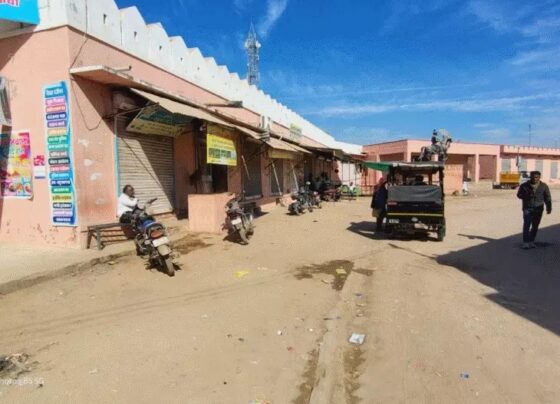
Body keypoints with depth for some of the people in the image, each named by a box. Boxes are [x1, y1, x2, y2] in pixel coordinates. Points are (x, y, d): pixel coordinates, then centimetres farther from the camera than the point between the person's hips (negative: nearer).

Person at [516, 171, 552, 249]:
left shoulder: (544, 186, 3)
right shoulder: (524, 185, -2)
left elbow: (547, 198, 7)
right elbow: (519, 195, 5)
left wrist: (549, 208, -1)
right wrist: (527, 196, -15)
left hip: (538, 209, 2)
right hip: (528, 208, -2)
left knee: (535, 226, 8)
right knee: (526, 225, -12)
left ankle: (531, 241, 21)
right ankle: (525, 243, -10)